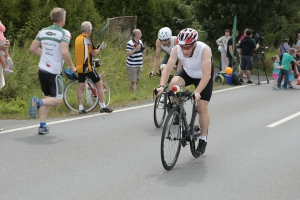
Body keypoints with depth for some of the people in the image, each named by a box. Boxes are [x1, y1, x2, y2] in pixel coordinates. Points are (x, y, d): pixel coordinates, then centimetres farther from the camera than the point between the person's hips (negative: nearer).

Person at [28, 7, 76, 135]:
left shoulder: (43, 31, 7)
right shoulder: (64, 33, -12)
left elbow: (32, 48, 11)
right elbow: (64, 52, -25)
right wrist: (72, 66, -10)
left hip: (42, 69, 7)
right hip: (54, 72, -6)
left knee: (47, 98, 16)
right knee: (57, 101, 4)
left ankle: (42, 126, 11)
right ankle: (38, 102, -23)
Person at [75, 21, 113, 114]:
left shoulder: (77, 39, 10)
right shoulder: (87, 39, -14)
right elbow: (94, 54, -11)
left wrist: (97, 47, 18)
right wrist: (100, 47, 6)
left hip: (79, 67, 7)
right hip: (87, 67, -7)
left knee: (80, 87, 7)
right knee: (99, 84, 2)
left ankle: (80, 108, 6)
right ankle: (103, 106, 2)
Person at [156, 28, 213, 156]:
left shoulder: (204, 50, -38)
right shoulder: (176, 50, -30)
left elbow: (207, 74, -41)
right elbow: (167, 69, -30)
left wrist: (197, 92, -52)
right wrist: (162, 86, -46)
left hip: (203, 77, -3)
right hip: (187, 73, 3)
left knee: (202, 107, -5)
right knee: (174, 84, -29)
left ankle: (203, 139, 14)